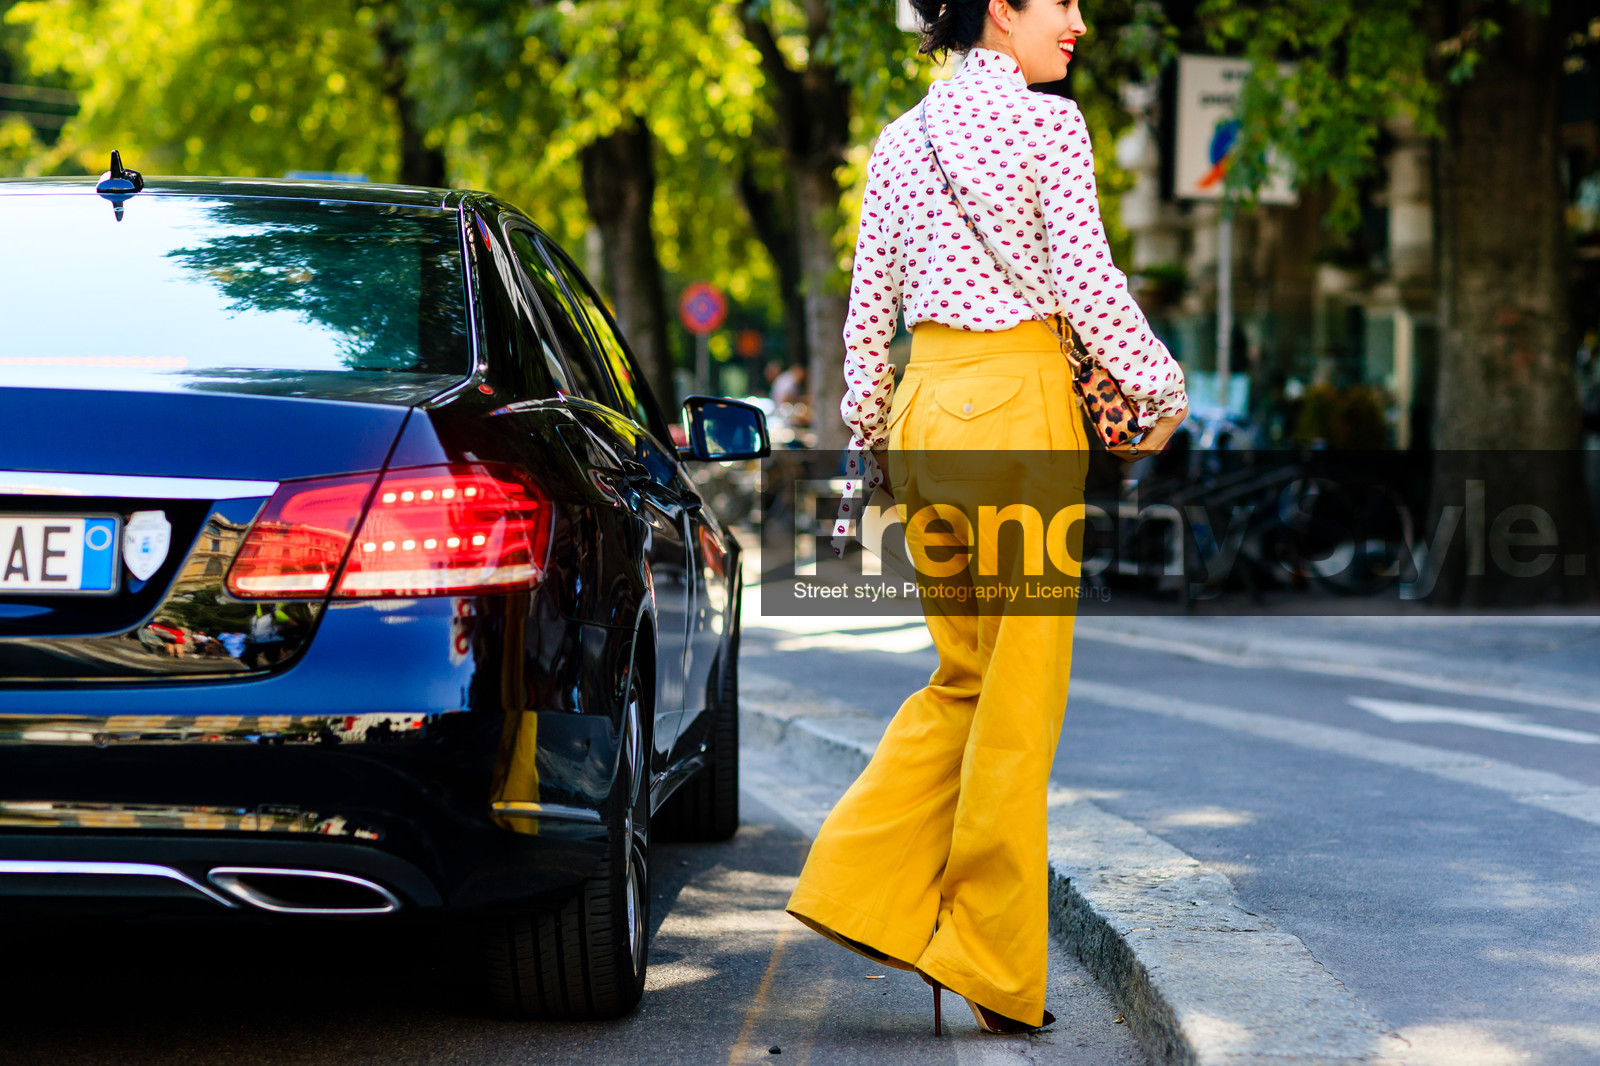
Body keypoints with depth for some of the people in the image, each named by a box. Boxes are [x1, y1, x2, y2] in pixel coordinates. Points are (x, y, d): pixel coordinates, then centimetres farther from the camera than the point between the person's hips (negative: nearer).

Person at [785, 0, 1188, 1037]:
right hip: (1021, 404, -7)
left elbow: (868, 310, 13)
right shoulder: (1047, 122, -7)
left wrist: (870, 445, 19)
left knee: (963, 679, 19)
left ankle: (864, 885, 8)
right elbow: (1086, 281, -12)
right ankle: (993, 967, 5)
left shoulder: (900, 140, 12)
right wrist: (1162, 393, 0)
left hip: (925, 404, 7)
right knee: (1019, 698, 1)